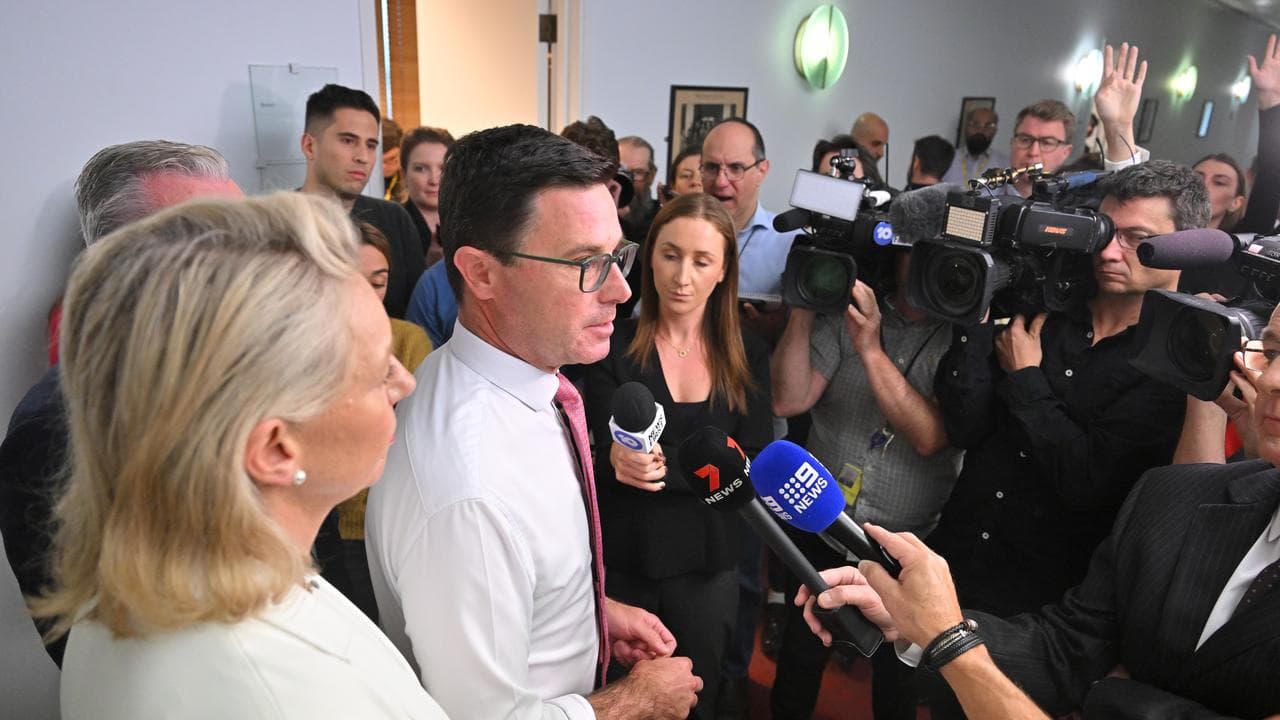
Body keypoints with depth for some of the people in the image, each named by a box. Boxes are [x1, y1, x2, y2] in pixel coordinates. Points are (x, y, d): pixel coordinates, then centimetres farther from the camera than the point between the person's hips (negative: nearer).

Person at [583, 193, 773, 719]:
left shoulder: (748, 355, -2)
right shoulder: (614, 346, -8)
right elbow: (598, 463, -9)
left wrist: (666, 467, -25)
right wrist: (618, 461, -33)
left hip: (708, 563, 1)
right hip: (620, 559, -1)